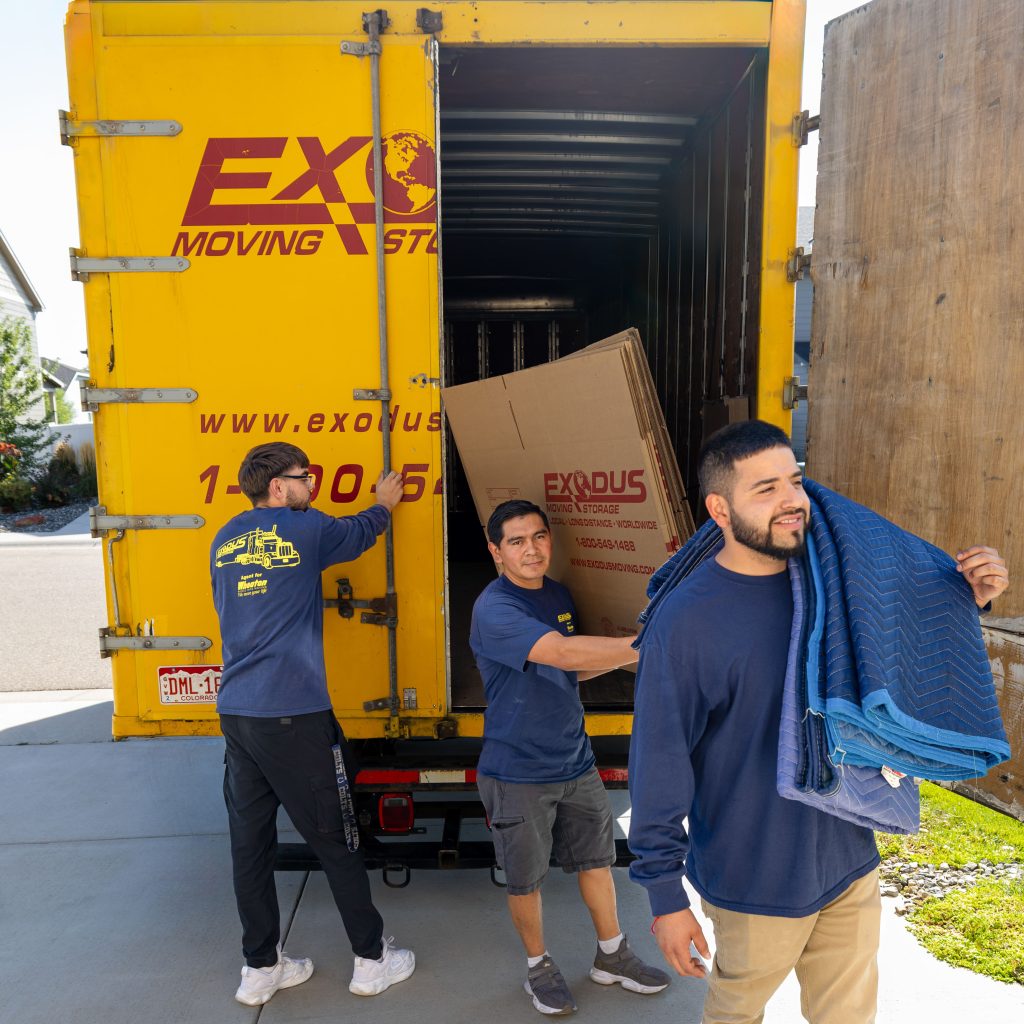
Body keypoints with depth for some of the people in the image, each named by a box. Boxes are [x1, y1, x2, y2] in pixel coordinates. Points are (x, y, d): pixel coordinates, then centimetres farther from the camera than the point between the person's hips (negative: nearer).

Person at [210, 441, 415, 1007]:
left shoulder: (224, 540, 10)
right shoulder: (307, 529, -6)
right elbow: (358, 532, 13)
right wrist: (383, 503, 33)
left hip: (235, 713, 6)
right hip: (293, 714, -6)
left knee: (249, 843, 14)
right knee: (334, 841, 8)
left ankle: (260, 968, 29)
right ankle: (372, 959, 23)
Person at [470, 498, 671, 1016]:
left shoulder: (558, 595, 3)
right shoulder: (494, 609, -23)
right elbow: (562, 652, -36)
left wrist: (620, 652, -5)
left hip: (574, 760, 7)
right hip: (517, 773, -6)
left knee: (596, 859, 20)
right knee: (525, 877, 13)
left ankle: (611, 955, 42)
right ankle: (539, 966, 38)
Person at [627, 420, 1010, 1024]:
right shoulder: (687, 621, -23)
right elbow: (660, 762, -18)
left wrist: (964, 601, -5)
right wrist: (666, 894, -14)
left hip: (850, 863, 5)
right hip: (756, 883, -5)